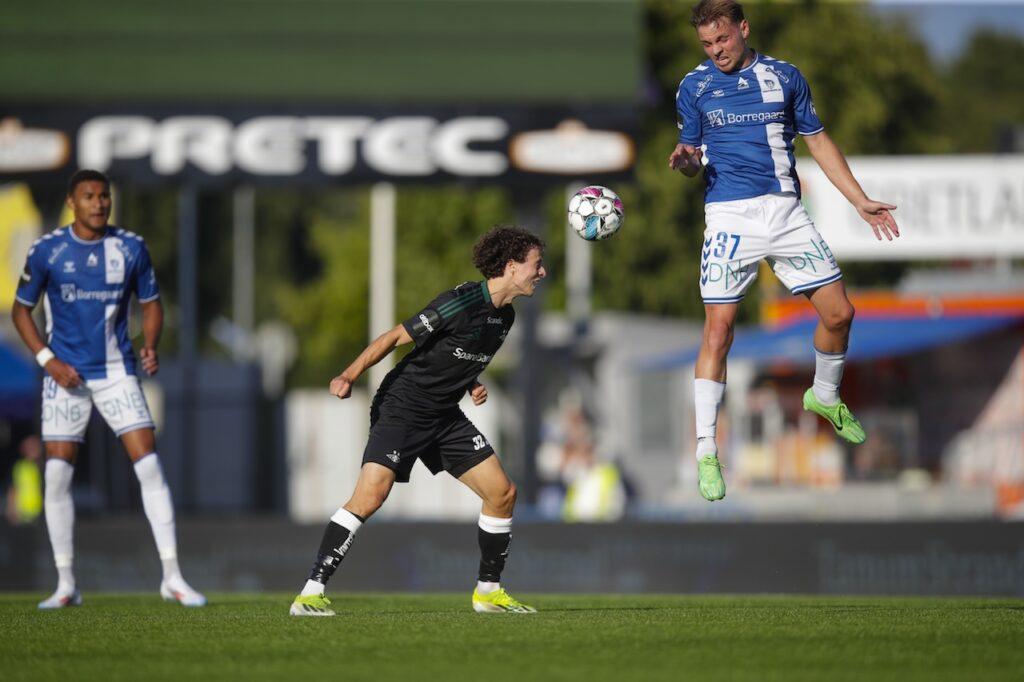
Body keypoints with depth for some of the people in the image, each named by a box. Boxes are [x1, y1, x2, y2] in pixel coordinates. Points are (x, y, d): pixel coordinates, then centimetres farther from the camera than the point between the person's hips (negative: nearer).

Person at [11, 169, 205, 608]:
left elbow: (150, 305, 10)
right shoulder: (47, 251, -4)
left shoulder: (131, 248, 0)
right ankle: (65, 585, 6)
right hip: (66, 374, -1)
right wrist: (48, 360, -9)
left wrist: (151, 345, -10)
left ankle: (172, 577, -4)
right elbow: (21, 310, 4)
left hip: (117, 371, 1)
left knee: (149, 467, -9)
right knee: (56, 475, -5)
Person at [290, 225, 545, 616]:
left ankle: (489, 591, 18)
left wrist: (472, 385, 7)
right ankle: (311, 593, -20)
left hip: (445, 415, 8)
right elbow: (395, 338, -17)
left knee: (502, 493, 3)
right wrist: (350, 376, -25)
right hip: (402, 405, -8)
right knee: (370, 496, -22)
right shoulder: (461, 302, -20)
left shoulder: (504, 316, 7)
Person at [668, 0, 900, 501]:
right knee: (719, 329, -11)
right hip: (730, 214, -3)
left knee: (838, 313, 3)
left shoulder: (785, 77, 9)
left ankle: (825, 398, 33)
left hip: (786, 211, 3)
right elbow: (694, 161, 9)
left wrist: (861, 202, 13)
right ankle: (705, 451, -4)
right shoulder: (694, 87, 4)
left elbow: (818, 141, 15)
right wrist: (685, 160, -17)